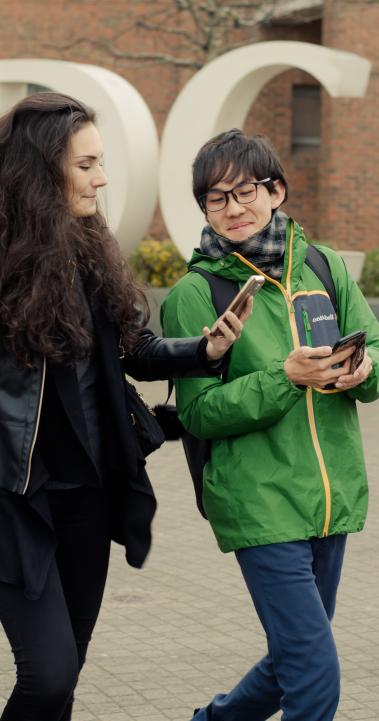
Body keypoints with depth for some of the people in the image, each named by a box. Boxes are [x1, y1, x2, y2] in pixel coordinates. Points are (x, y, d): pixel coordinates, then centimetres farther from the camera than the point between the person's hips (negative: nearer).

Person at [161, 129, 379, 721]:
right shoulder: (194, 294, -5)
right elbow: (199, 412, -10)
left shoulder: (324, 267, 7)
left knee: (296, 660, 18)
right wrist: (285, 378, -22)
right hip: (258, 502, -5)